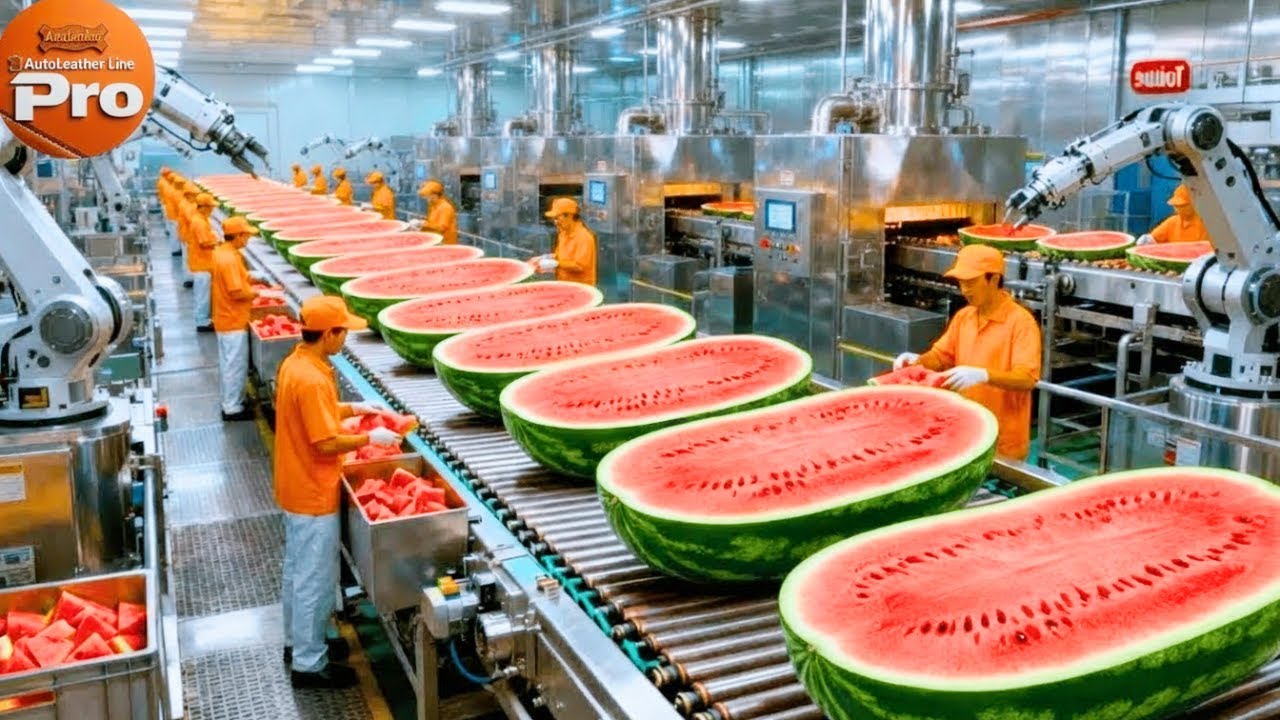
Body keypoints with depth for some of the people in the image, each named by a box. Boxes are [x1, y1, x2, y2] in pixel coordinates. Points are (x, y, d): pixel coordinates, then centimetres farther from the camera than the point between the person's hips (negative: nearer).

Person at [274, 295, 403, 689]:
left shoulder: (294, 364, 3)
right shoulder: (312, 380, -27)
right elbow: (326, 443, -25)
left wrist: (351, 409, 12)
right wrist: (370, 438, -13)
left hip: (296, 489, 10)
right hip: (314, 495, -10)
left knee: (297, 571, 22)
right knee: (316, 580, 3)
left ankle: (297, 642, 38)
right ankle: (309, 664, 15)